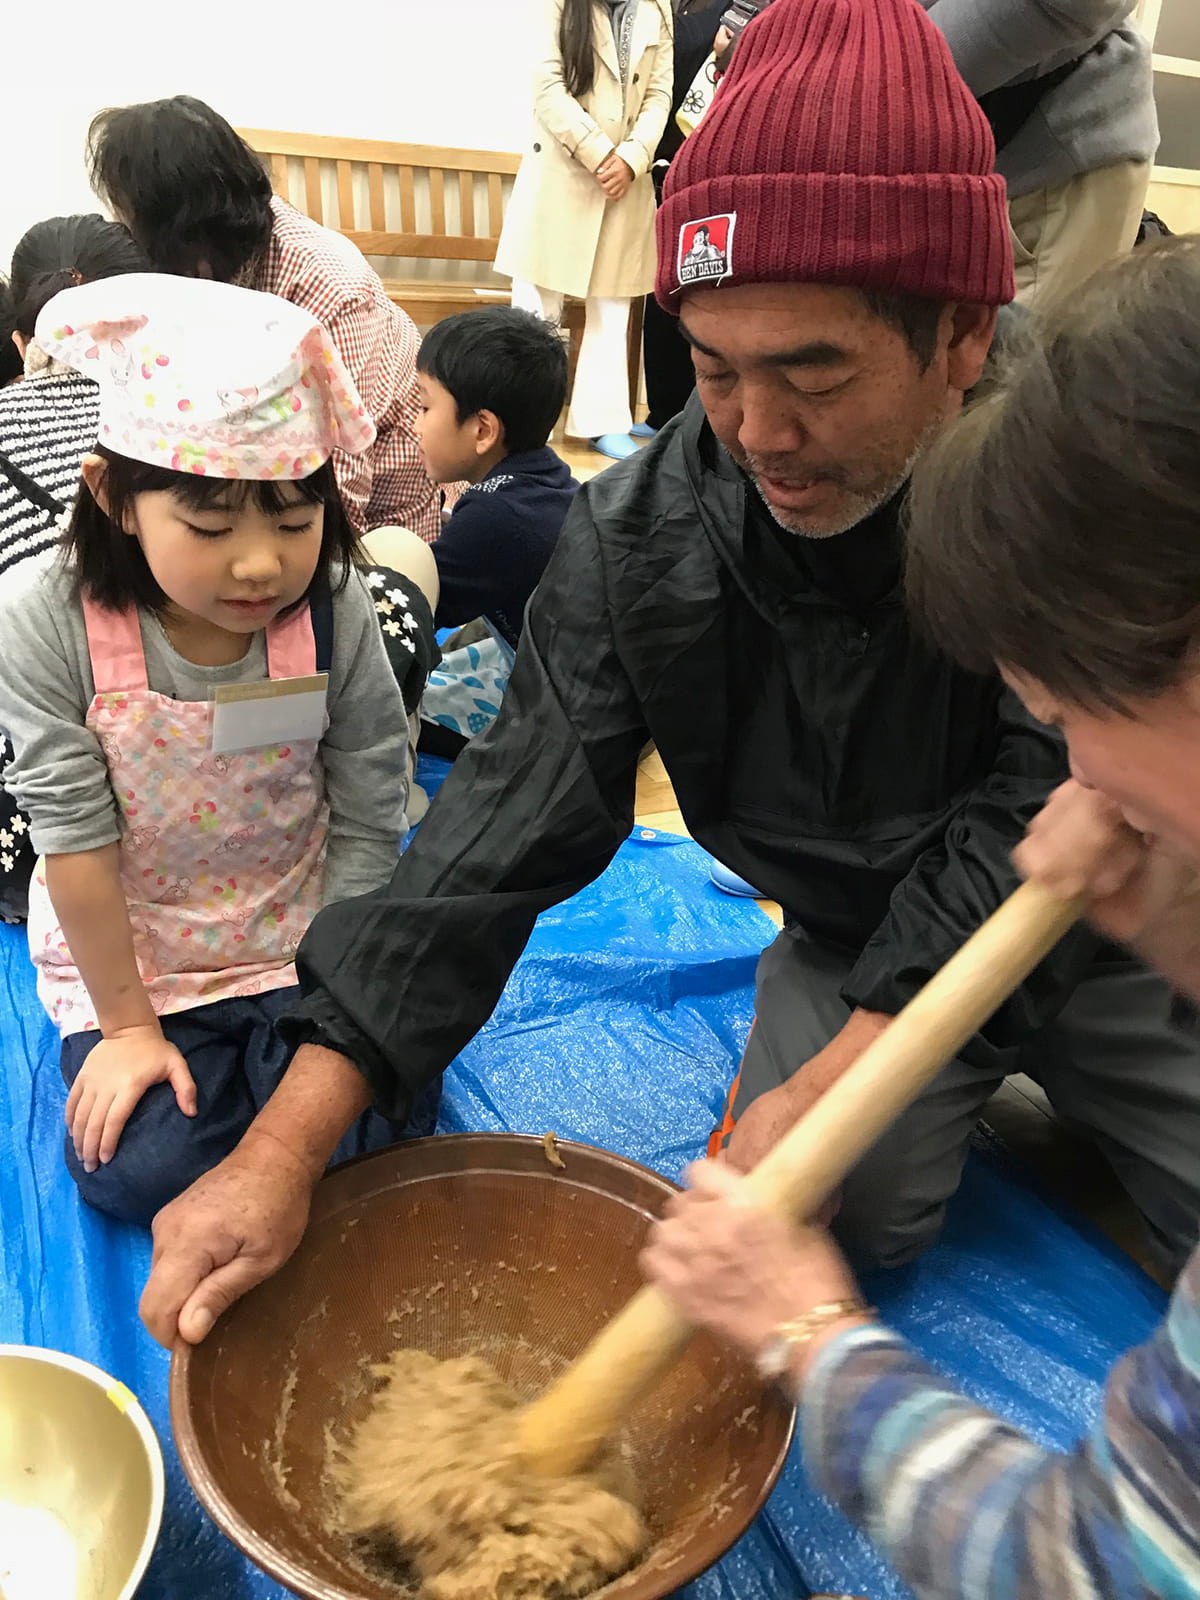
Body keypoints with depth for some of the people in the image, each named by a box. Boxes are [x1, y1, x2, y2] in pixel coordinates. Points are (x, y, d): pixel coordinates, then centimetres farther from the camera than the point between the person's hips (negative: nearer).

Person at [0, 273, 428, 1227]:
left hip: (302, 944, 1)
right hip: (124, 958, 0)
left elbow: (368, 825, -9)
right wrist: (126, 1024, -9)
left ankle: (254, 1045, 16)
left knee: (357, 1135, -13)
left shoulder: (336, 617, -18)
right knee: (146, 1172, -13)